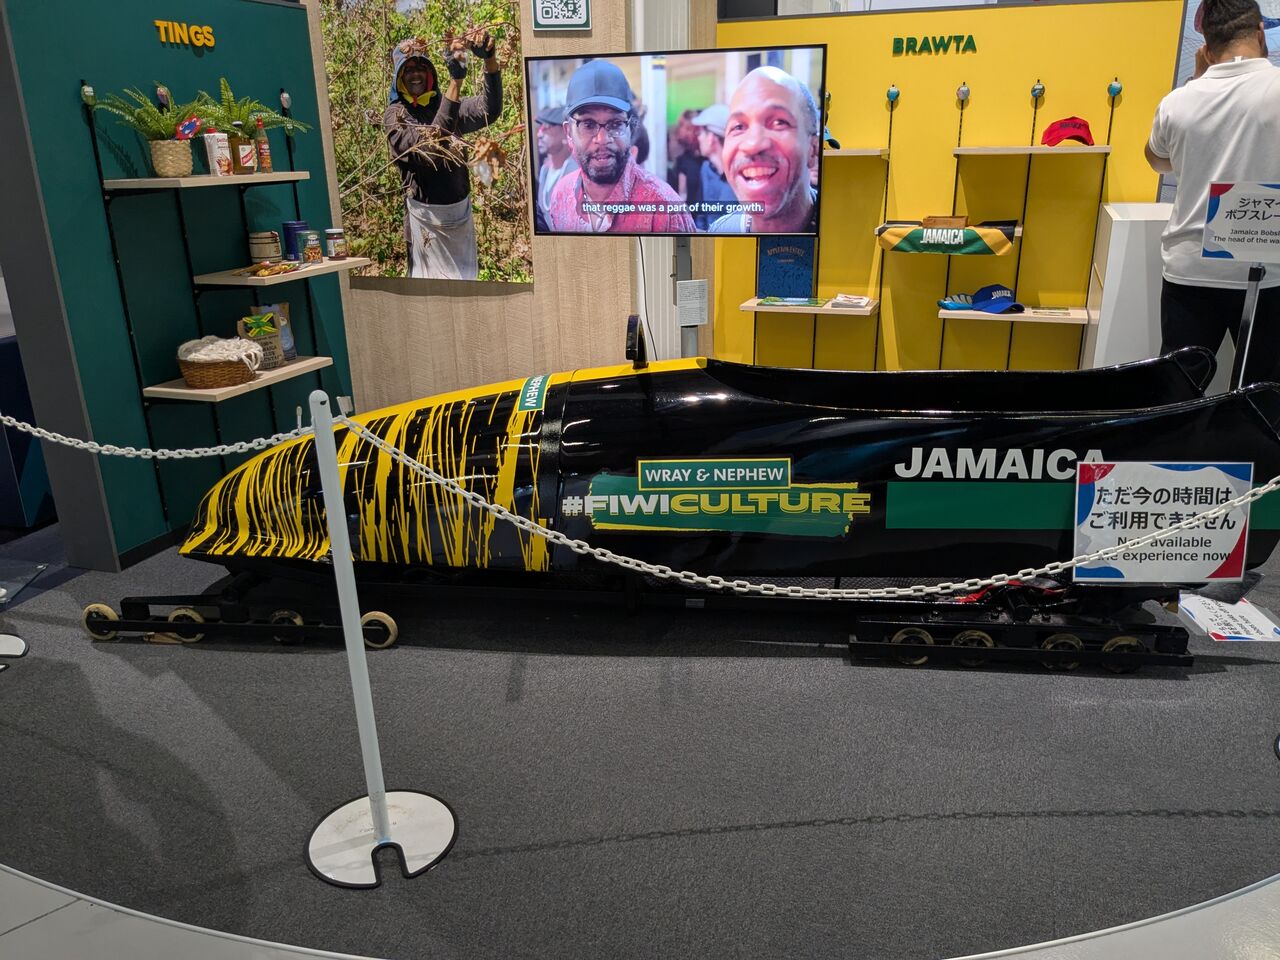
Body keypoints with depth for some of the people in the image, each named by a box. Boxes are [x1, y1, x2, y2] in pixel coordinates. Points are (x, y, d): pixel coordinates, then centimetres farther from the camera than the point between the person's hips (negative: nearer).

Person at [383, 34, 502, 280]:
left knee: (465, 276, 12)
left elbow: (489, 110, -9)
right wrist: (456, 81, -27)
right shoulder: (395, 115, -5)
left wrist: (490, 60, -26)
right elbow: (430, 143, -23)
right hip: (426, 213, -5)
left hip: (460, 209, 5)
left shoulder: (444, 104, 7)